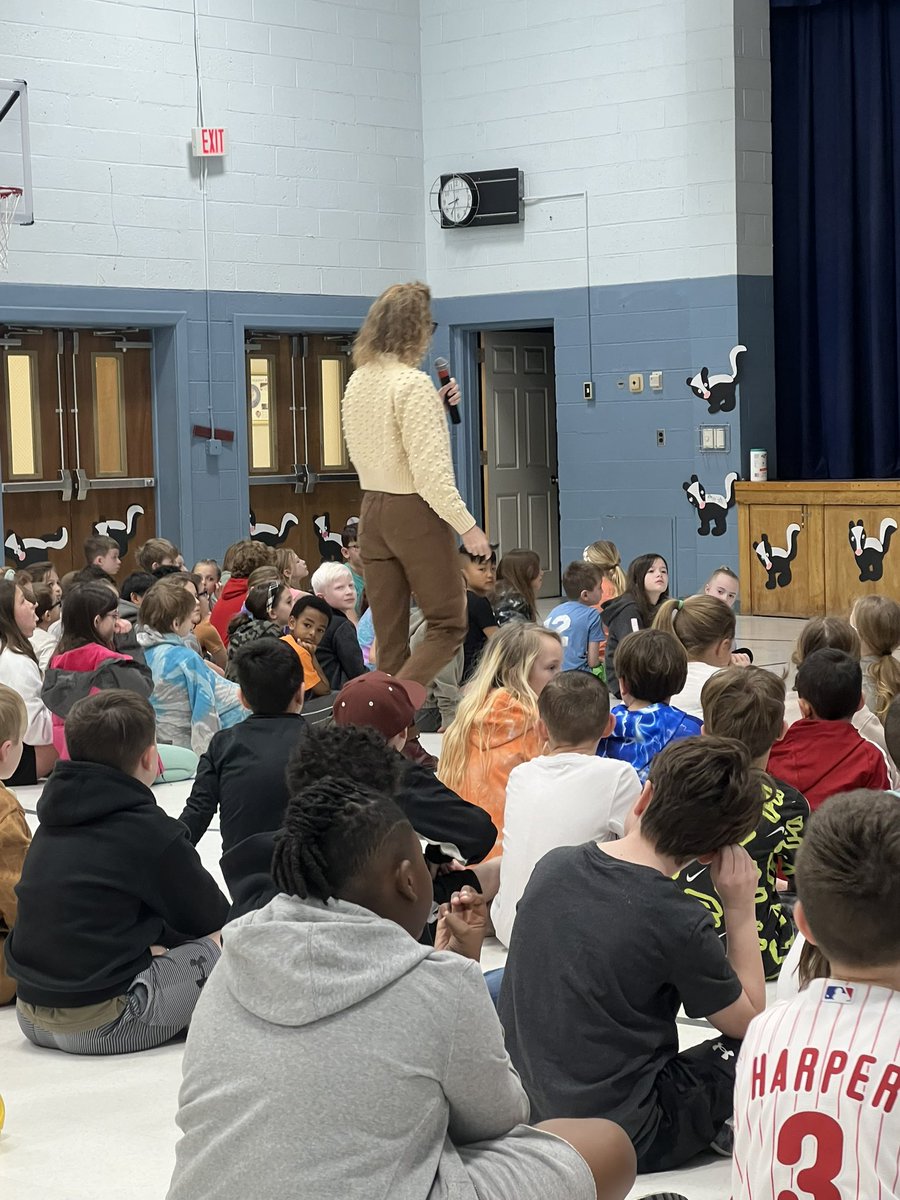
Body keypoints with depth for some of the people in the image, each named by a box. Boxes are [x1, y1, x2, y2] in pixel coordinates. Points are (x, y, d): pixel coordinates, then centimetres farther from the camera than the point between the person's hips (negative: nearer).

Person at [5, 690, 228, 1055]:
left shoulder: (52, 823, 11)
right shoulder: (149, 830, -11)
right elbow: (208, 916, 2)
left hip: (31, 1019, 8)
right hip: (101, 1029, -7)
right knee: (221, 943, 5)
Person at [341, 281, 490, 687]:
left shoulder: (357, 383, 8)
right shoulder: (413, 384, -16)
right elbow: (431, 469, -20)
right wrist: (467, 525, -16)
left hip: (372, 509, 8)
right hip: (415, 512, -7)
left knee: (390, 634, 10)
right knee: (448, 625, 1)